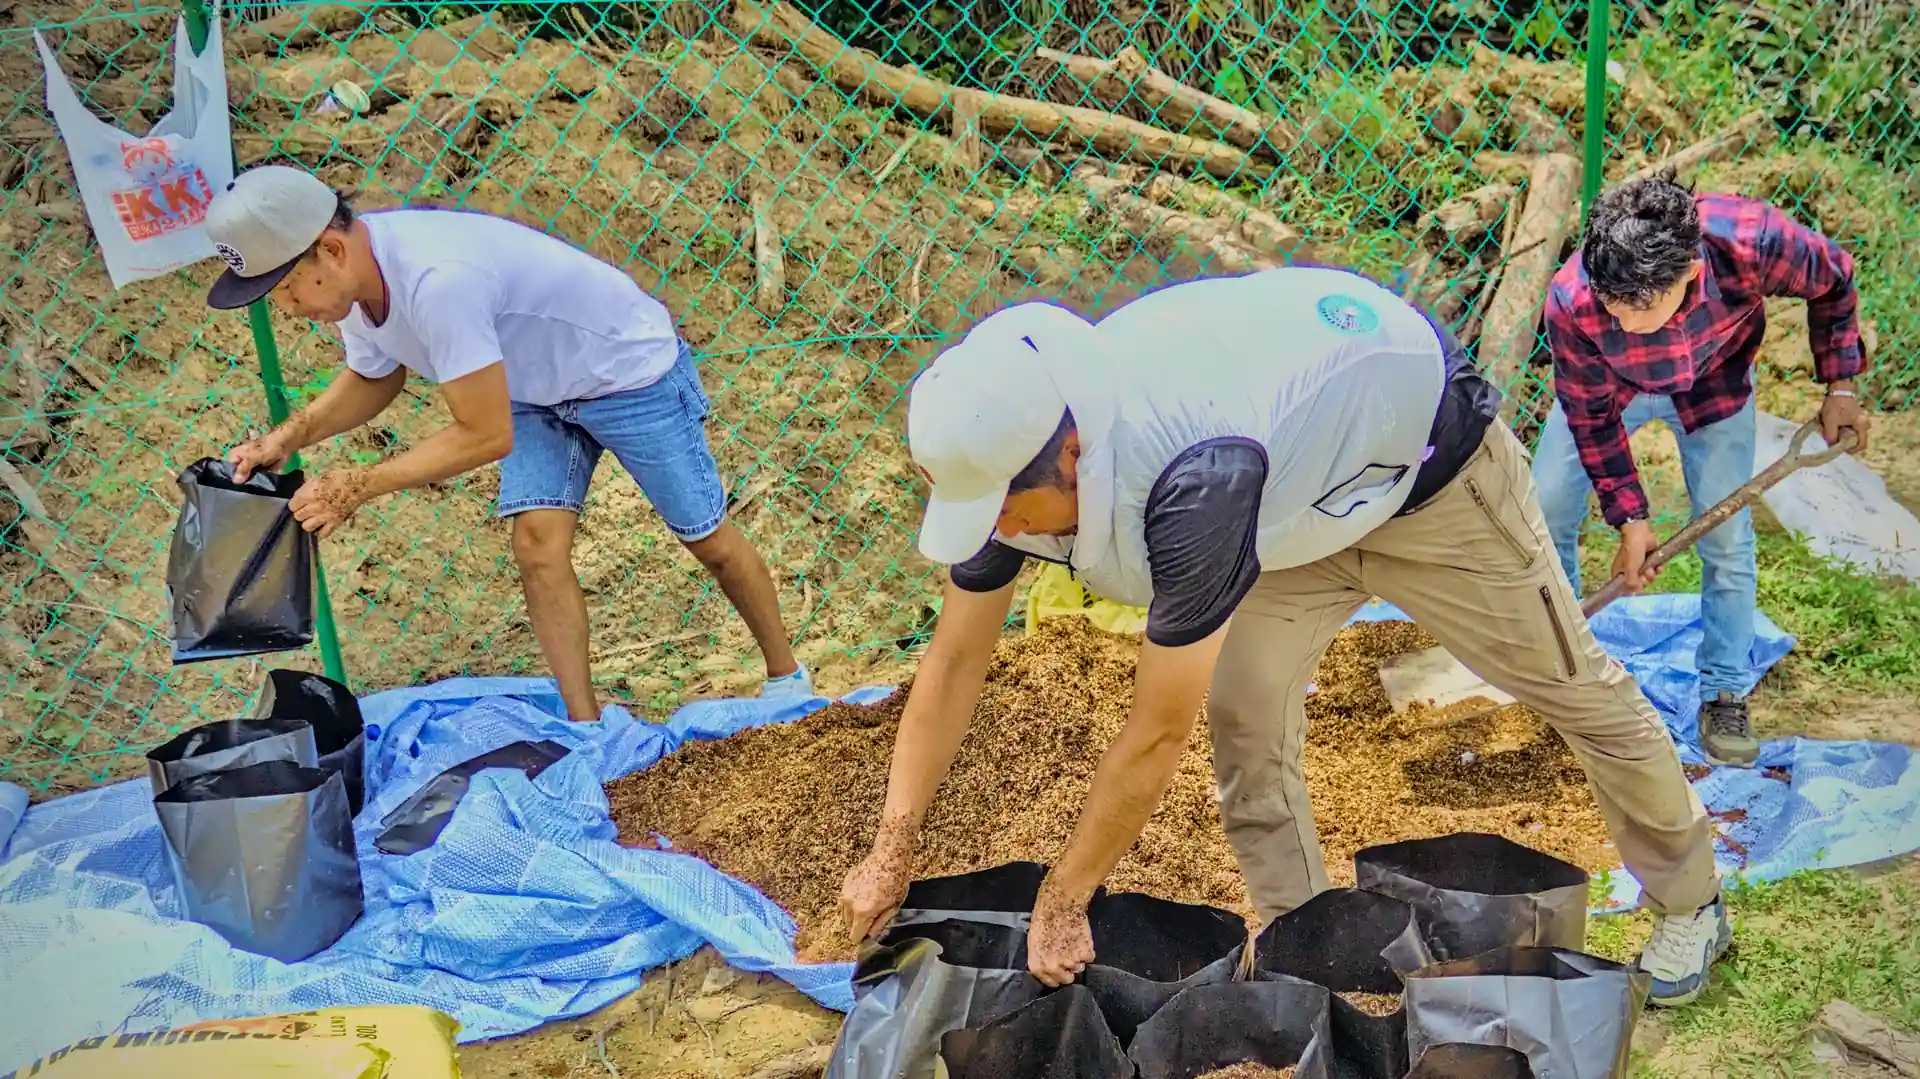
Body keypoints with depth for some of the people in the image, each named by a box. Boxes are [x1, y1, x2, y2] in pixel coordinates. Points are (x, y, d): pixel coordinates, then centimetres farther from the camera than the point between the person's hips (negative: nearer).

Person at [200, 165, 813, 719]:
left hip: (629, 371, -7)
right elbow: (372, 380, 9)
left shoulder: (436, 280, -42)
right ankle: (585, 726, 3)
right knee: (537, 542, -8)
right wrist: (288, 438, -7)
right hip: (537, 392, 7)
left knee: (708, 540, 7)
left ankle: (787, 678, 29)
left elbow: (485, 435, -35)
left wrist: (358, 485, -29)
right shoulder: (352, 282, -13)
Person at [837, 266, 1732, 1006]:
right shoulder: (1012, 449, -23)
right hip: (1302, 486, 6)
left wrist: (1062, 903, -25)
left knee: (1572, 684, 12)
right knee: (1245, 714, -5)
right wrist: (891, 850, -11)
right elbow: (954, 660, -12)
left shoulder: (1191, 485, -46)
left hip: (1425, 460, -6)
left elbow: (1158, 734, -37)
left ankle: (1690, 901, 35)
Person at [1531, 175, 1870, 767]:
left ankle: (1724, 694, 21)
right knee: (1547, 513, 1)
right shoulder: (1571, 303, -40)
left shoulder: (1753, 241, -42)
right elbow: (1591, 414, -21)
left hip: (1714, 382, 0)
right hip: (1608, 384, 0)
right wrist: (1630, 519, -16)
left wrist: (1840, 388, -9)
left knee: (1726, 540, 1)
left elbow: (1832, 280, -15)